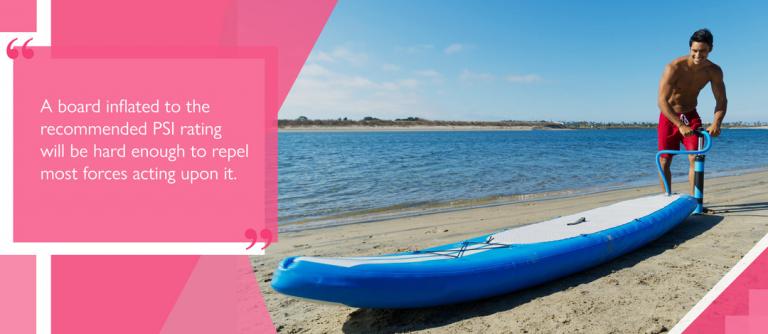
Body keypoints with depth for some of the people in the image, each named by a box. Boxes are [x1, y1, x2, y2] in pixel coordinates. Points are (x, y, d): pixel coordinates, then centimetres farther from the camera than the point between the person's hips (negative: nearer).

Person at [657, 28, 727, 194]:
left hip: (691, 115, 3)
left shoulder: (714, 71, -10)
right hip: (669, 117, -3)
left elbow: (721, 101, -6)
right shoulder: (674, 67, -24)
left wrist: (716, 123, -26)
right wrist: (680, 125, -39)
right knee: (664, 162, -1)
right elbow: (662, 101, -30)